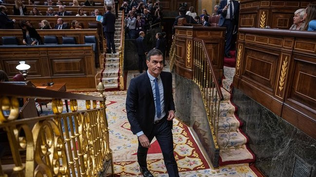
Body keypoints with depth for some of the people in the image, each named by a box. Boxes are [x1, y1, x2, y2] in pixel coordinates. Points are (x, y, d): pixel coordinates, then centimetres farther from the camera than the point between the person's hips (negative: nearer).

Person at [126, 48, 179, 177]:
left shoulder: (167, 76, -10)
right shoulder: (136, 82, -24)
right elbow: (130, 111, -21)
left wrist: (171, 109, -8)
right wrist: (140, 133, -27)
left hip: (163, 123, 2)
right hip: (146, 124, -1)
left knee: (169, 156, 3)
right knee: (143, 150, 27)